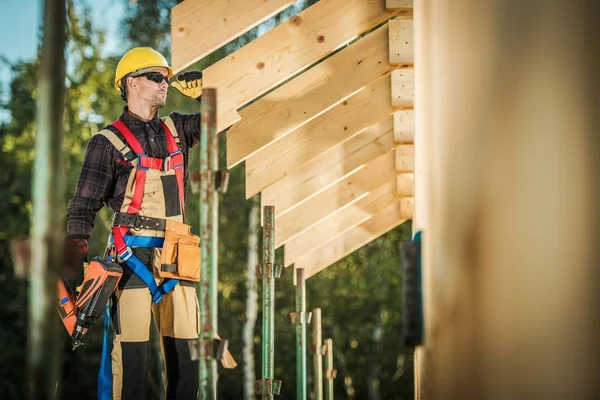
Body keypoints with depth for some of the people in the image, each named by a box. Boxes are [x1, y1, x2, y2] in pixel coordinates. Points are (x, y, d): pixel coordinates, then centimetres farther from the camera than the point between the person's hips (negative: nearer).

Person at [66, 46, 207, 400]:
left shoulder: (176, 130, 17)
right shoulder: (108, 142, 2)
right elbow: (83, 209, 0)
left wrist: (202, 90, 7)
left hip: (177, 259, 5)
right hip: (134, 255, -5)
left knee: (185, 350, 5)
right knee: (132, 352, -8)